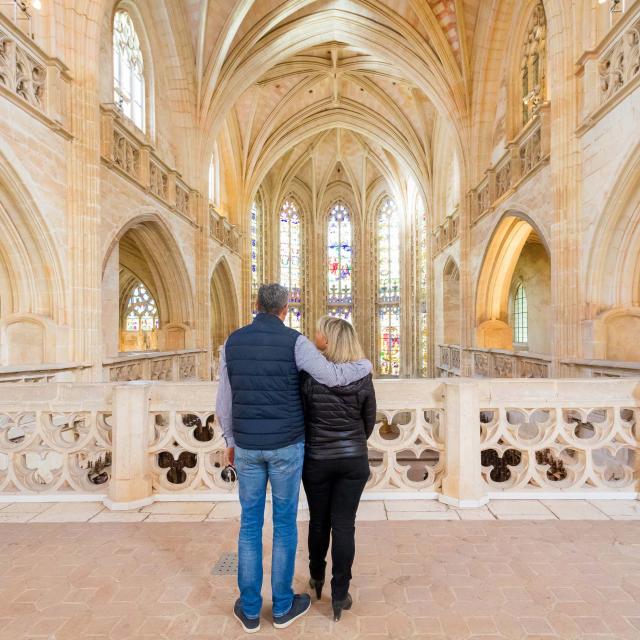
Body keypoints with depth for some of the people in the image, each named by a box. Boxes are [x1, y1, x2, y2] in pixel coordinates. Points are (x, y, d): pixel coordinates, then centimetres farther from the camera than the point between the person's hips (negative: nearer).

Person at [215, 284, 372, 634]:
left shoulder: (232, 342, -1)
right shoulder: (294, 342, -12)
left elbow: (224, 403, 4)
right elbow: (333, 377, -21)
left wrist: (231, 441, 17)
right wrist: (366, 364, 1)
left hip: (248, 446, 3)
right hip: (286, 446, -3)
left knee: (250, 523, 16)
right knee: (285, 523, 13)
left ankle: (250, 608, 28)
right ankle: (282, 605, 29)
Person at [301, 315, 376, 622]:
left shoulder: (309, 374, -15)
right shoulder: (363, 376, -8)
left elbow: (300, 417, -6)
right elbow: (369, 423, 2)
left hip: (317, 460, -1)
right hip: (354, 460, 1)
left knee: (319, 521, 19)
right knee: (344, 525, 11)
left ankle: (317, 578, 41)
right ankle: (339, 595, 19)